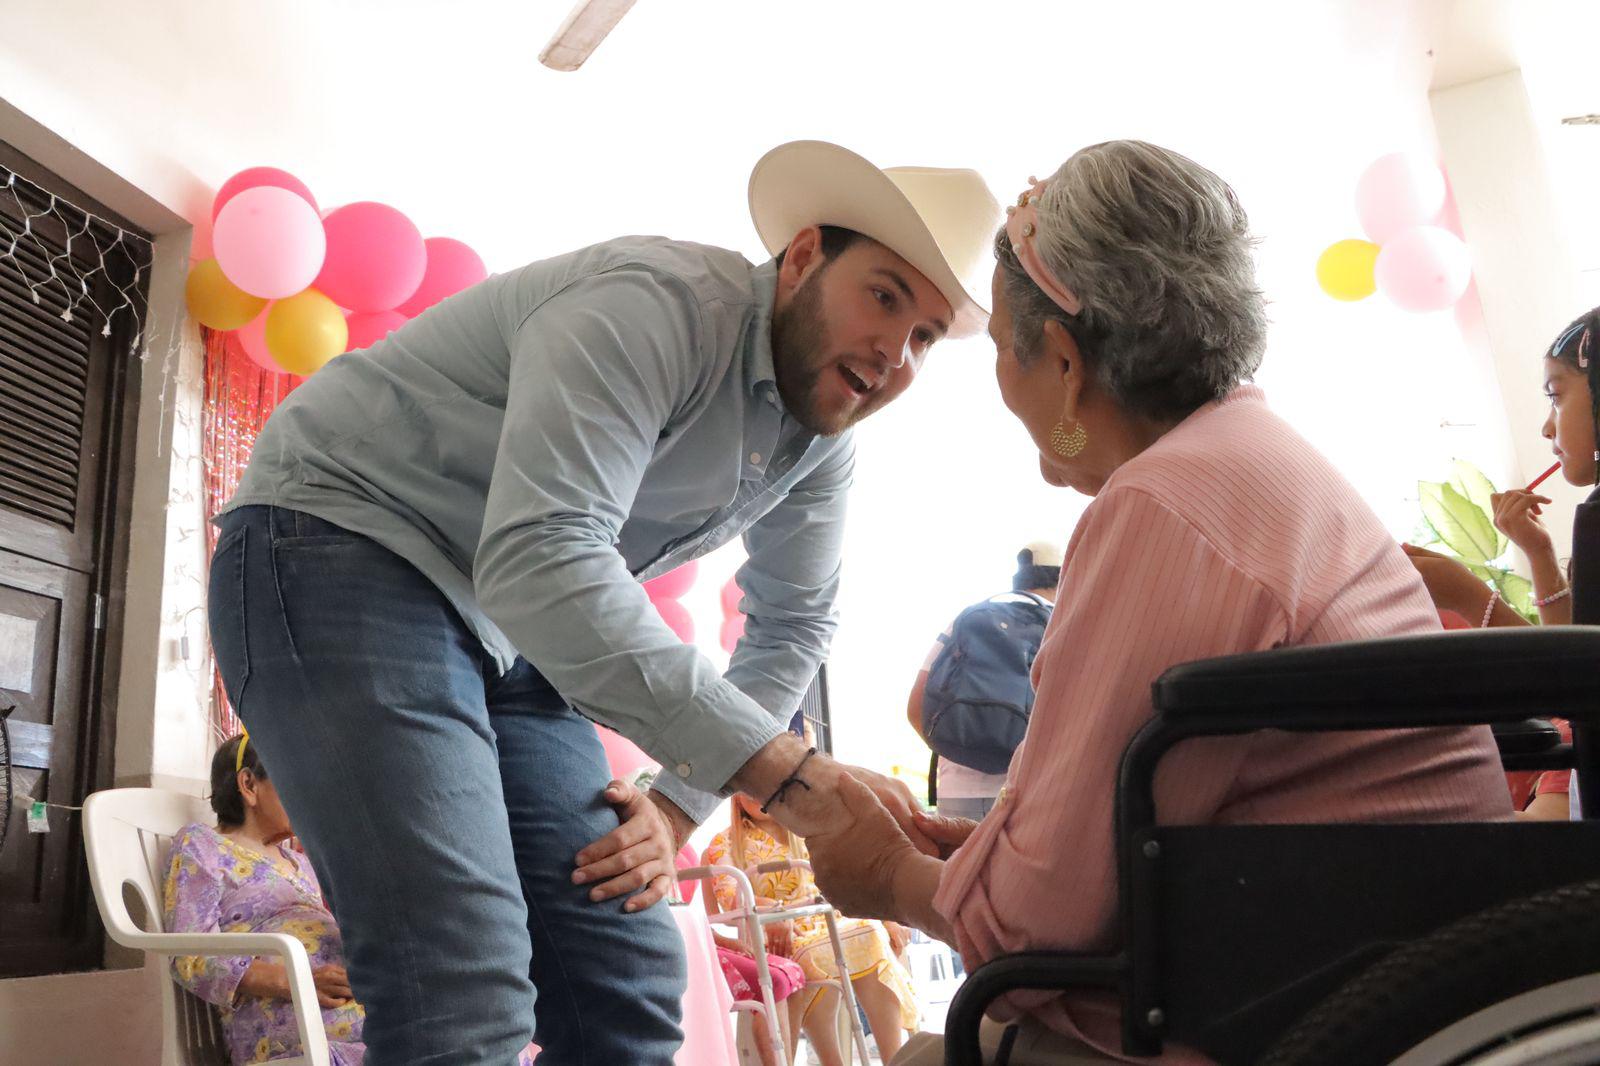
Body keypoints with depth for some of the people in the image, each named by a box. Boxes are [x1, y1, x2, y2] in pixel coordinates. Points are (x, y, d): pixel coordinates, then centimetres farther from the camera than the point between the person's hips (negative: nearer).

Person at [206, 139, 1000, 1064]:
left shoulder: (824, 446, 2)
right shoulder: (654, 305, -25)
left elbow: (791, 629, 13)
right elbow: (539, 561, -38)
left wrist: (680, 807, 0)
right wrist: (785, 773, -41)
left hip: (508, 631, 8)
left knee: (630, 979, 3)